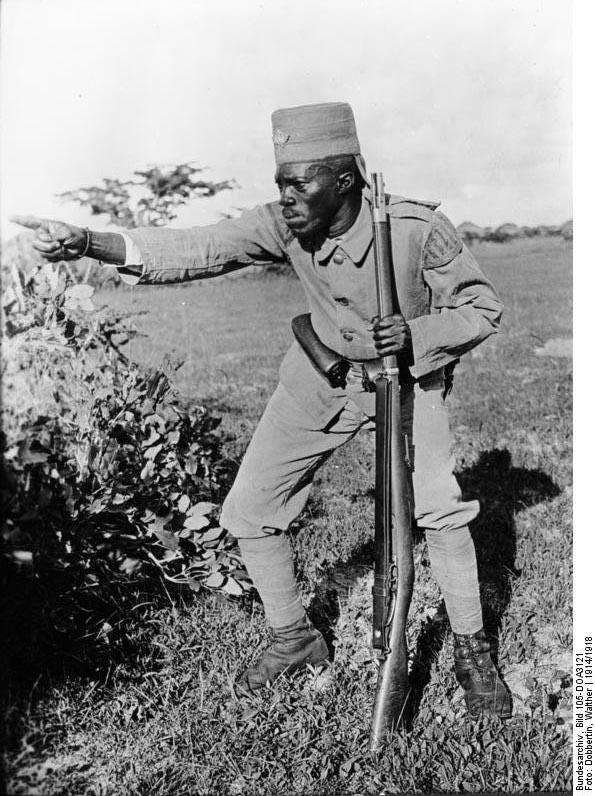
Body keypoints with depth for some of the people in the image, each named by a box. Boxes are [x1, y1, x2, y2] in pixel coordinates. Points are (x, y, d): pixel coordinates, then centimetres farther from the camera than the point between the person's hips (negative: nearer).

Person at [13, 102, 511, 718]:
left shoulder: (417, 228, -27)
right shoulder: (286, 225, -19)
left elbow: (482, 308, -14)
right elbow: (199, 249, -28)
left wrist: (416, 334, -32)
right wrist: (87, 244, -39)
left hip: (409, 373, -3)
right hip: (322, 374, 4)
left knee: (440, 508, -20)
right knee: (248, 513, 1)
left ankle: (471, 651, 6)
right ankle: (294, 639, 23)